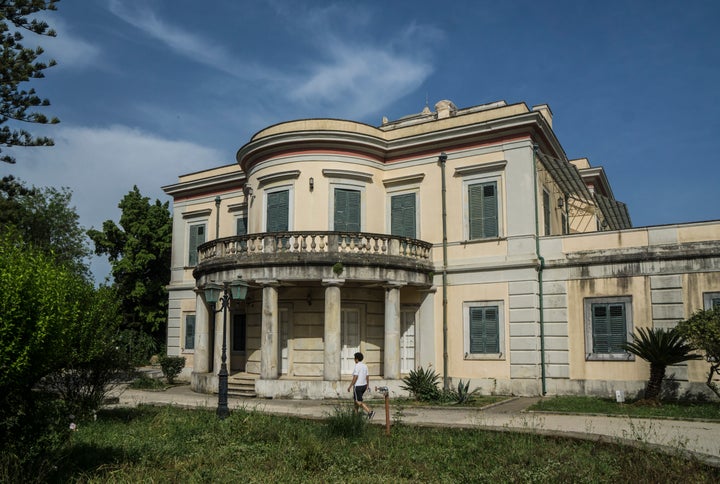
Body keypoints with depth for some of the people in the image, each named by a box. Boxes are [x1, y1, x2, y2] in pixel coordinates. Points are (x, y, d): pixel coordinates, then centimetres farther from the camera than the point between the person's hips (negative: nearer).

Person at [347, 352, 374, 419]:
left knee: (359, 402, -3)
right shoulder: (365, 366, 5)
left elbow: (355, 378, -22)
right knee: (355, 399, 24)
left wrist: (350, 386, -16)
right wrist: (368, 386, 17)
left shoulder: (357, 366, -19)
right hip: (363, 386, 9)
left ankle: (370, 412, -16)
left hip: (357, 386, -9)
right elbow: (367, 377, 7)